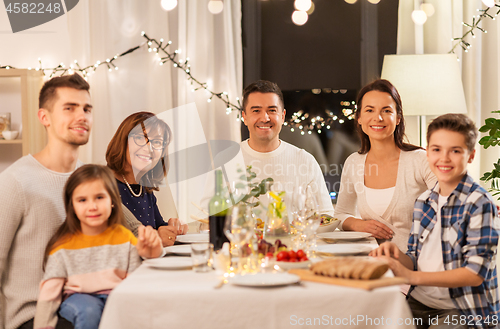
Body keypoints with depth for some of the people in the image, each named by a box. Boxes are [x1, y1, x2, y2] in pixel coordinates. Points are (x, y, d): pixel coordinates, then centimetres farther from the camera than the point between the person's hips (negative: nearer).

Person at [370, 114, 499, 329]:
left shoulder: (479, 204, -12)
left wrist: (412, 277, -21)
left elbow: (475, 273, -17)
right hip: (420, 302, 6)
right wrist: (396, 255, -10)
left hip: (464, 311, -6)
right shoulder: (424, 202, 9)